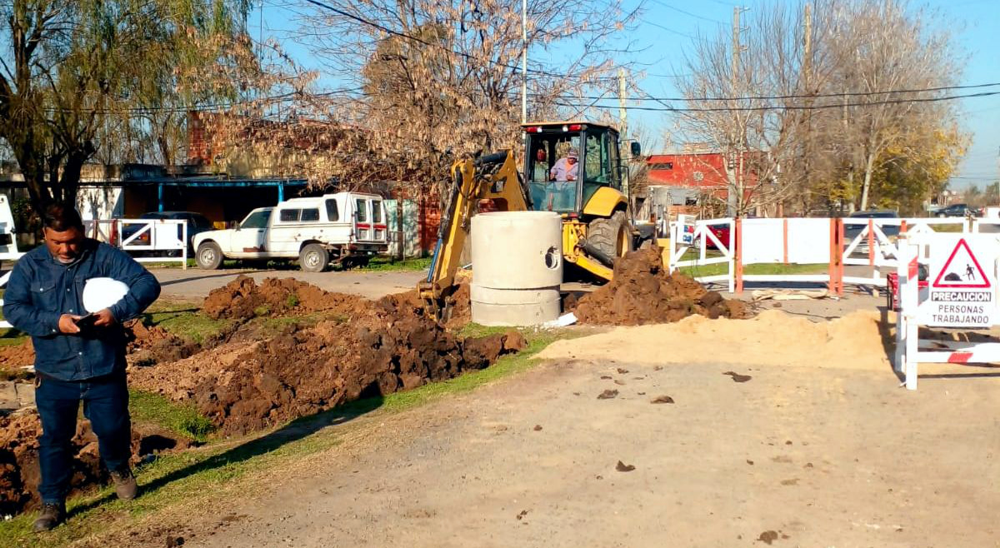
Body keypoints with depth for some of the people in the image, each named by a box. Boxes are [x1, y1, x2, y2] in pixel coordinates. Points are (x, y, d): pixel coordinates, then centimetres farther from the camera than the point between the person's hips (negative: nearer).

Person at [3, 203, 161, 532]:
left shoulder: (105, 257, -5)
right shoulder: (29, 266, 1)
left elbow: (148, 284, -10)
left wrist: (118, 312, -26)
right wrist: (54, 321, -21)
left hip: (105, 370, -1)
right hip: (54, 374, 1)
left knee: (113, 428, 8)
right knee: (54, 438, 9)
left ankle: (119, 470, 40)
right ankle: (52, 503, 24)